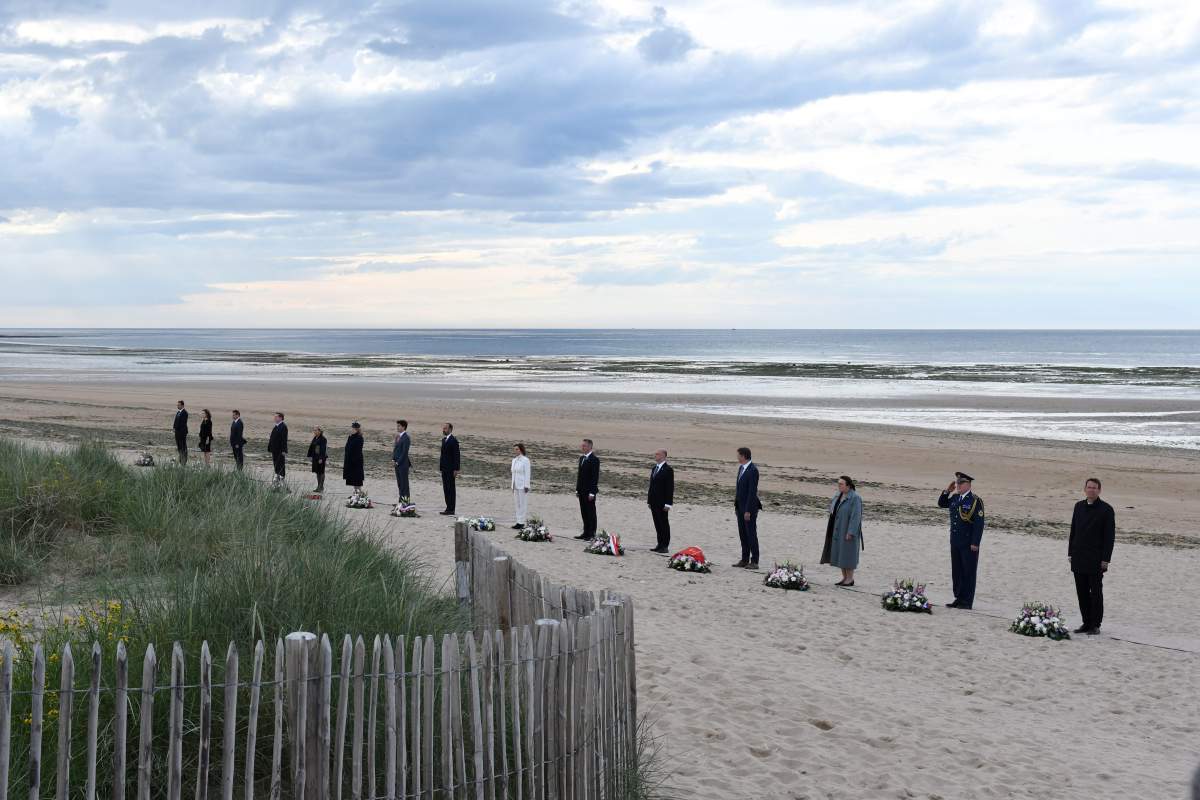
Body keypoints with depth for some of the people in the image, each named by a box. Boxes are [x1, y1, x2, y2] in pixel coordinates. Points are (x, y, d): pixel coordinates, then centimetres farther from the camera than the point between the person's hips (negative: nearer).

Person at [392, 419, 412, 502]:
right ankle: (401, 500, 18)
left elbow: (405, 452, -17)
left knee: (404, 483, -4)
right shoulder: (398, 437, 12)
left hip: (403, 464, -8)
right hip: (397, 463, 8)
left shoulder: (406, 438, -14)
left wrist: (398, 462, -15)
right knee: (399, 483, 12)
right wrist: (393, 460, 5)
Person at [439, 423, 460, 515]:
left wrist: (455, 469, -18)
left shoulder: (453, 441, -12)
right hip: (444, 468, 9)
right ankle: (448, 508, 15)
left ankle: (451, 510, -4)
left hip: (450, 469, -9)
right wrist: (441, 466, 16)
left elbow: (456, 455, -15)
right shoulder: (444, 440, 15)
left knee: (450, 489, -6)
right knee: (446, 489, 10)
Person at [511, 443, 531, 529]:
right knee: (517, 503, 9)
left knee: (522, 504, -4)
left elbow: (527, 473, -13)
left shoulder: (525, 460, -11)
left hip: (523, 485, -8)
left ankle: (521, 523, -1)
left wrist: (526, 486, -16)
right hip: (516, 485, 8)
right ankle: (519, 522, 13)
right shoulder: (514, 460, 11)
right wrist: (513, 486, 15)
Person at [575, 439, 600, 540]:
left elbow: (595, 476, -15)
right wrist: (577, 489, 14)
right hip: (582, 490, 8)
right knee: (584, 512, 11)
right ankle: (586, 533, 17)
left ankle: (592, 534, 2)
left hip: (589, 491, -8)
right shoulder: (582, 458, 15)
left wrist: (592, 492, -18)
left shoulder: (594, 459, -12)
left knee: (591, 512, -2)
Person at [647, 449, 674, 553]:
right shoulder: (654, 468, 16)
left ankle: (665, 546, 2)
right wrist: (649, 500, 16)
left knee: (664, 524, -2)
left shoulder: (668, 470, -10)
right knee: (657, 524, 9)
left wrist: (668, 504, -17)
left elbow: (670, 487, -13)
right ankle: (660, 545, 15)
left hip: (662, 503, -8)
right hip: (654, 501, 8)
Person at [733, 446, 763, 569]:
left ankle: (754, 562, 1)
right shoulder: (741, 468, 11)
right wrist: (736, 505, 16)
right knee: (743, 534, 12)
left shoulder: (753, 470, -17)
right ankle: (745, 560, 18)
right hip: (741, 506, 9)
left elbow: (752, 491, -20)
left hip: (750, 507, -9)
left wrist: (748, 510, -21)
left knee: (751, 534, -4)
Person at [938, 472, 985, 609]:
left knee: (968, 572, 0)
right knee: (956, 571, 12)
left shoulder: (975, 500, -11)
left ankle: (967, 602, 5)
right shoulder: (955, 498, 10)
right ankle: (958, 598, 20)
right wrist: (947, 491, 9)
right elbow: (941, 504, 26)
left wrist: (975, 543, -18)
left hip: (969, 544, -7)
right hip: (955, 541, 7)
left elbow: (979, 523, -14)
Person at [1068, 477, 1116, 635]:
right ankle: (1086, 623, 16)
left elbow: (1110, 536, -8)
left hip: (1096, 560, -5)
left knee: (1096, 593, 1)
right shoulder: (1079, 506, 11)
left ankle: (1095, 625, 7)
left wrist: (1105, 559, -12)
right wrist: (1071, 552, 10)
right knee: (1082, 592, 8)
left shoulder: (1106, 510, -6)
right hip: (1079, 559, 5)